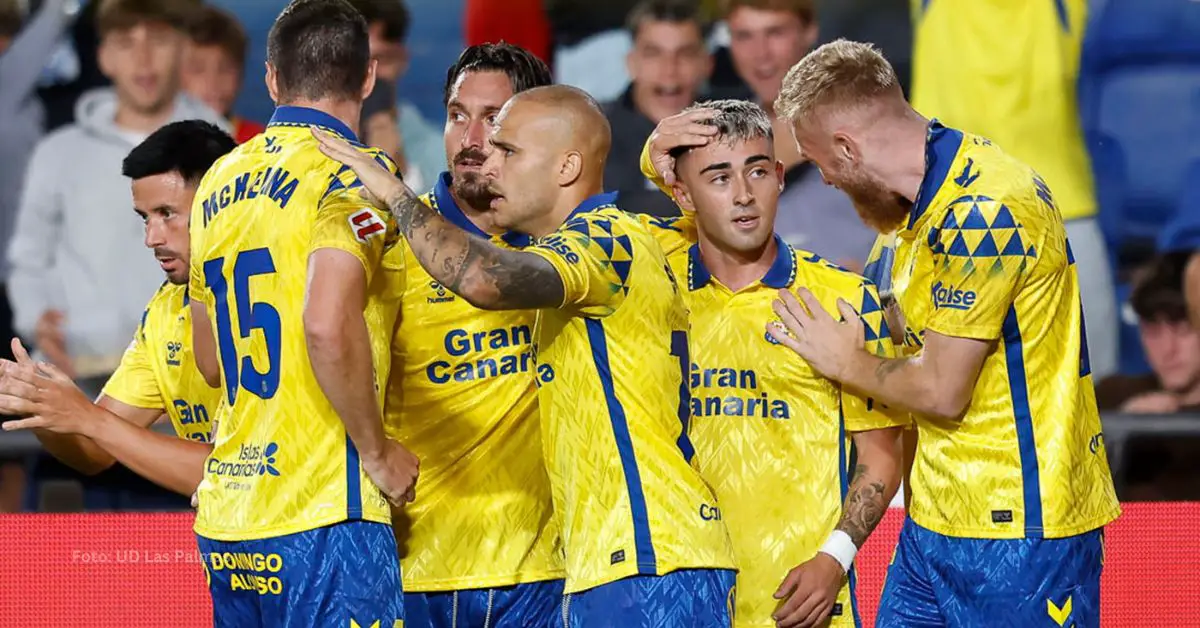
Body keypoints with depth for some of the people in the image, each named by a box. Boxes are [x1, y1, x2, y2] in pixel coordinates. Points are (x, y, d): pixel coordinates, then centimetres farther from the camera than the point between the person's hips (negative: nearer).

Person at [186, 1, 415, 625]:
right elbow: (329, 326, -24)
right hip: (321, 518, -7)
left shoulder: (219, 182, 15)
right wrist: (376, 452, -12)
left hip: (225, 518, 7)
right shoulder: (355, 174, -8)